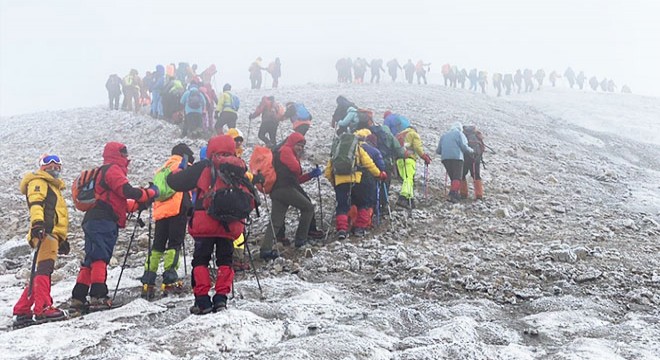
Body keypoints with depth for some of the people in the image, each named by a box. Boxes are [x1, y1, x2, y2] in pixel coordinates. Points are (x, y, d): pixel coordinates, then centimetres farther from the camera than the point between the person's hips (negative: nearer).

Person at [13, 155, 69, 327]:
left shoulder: (53, 187, 35)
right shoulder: (39, 182, 5)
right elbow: (35, 203, -15)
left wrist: (62, 239, 33)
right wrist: (37, 222, -31)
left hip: (52, 234, 10)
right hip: (45, 231, -10)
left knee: (40, 272, 8)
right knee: (45, 268, -19)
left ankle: (22, 312, 9)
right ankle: (42, 309, -28)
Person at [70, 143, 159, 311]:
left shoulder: (105, 171, 30)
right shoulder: (112, 170, -3)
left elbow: (119, 202, 28)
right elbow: (127, 191, -16)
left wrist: (140, 203, 19)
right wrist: (151, 193, -4)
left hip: (93, 221, 10)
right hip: (103, 222, -10)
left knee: (91, 261, 9)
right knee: (100, 259, -17)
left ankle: (78, 298, 8)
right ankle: (98, 296, -24)